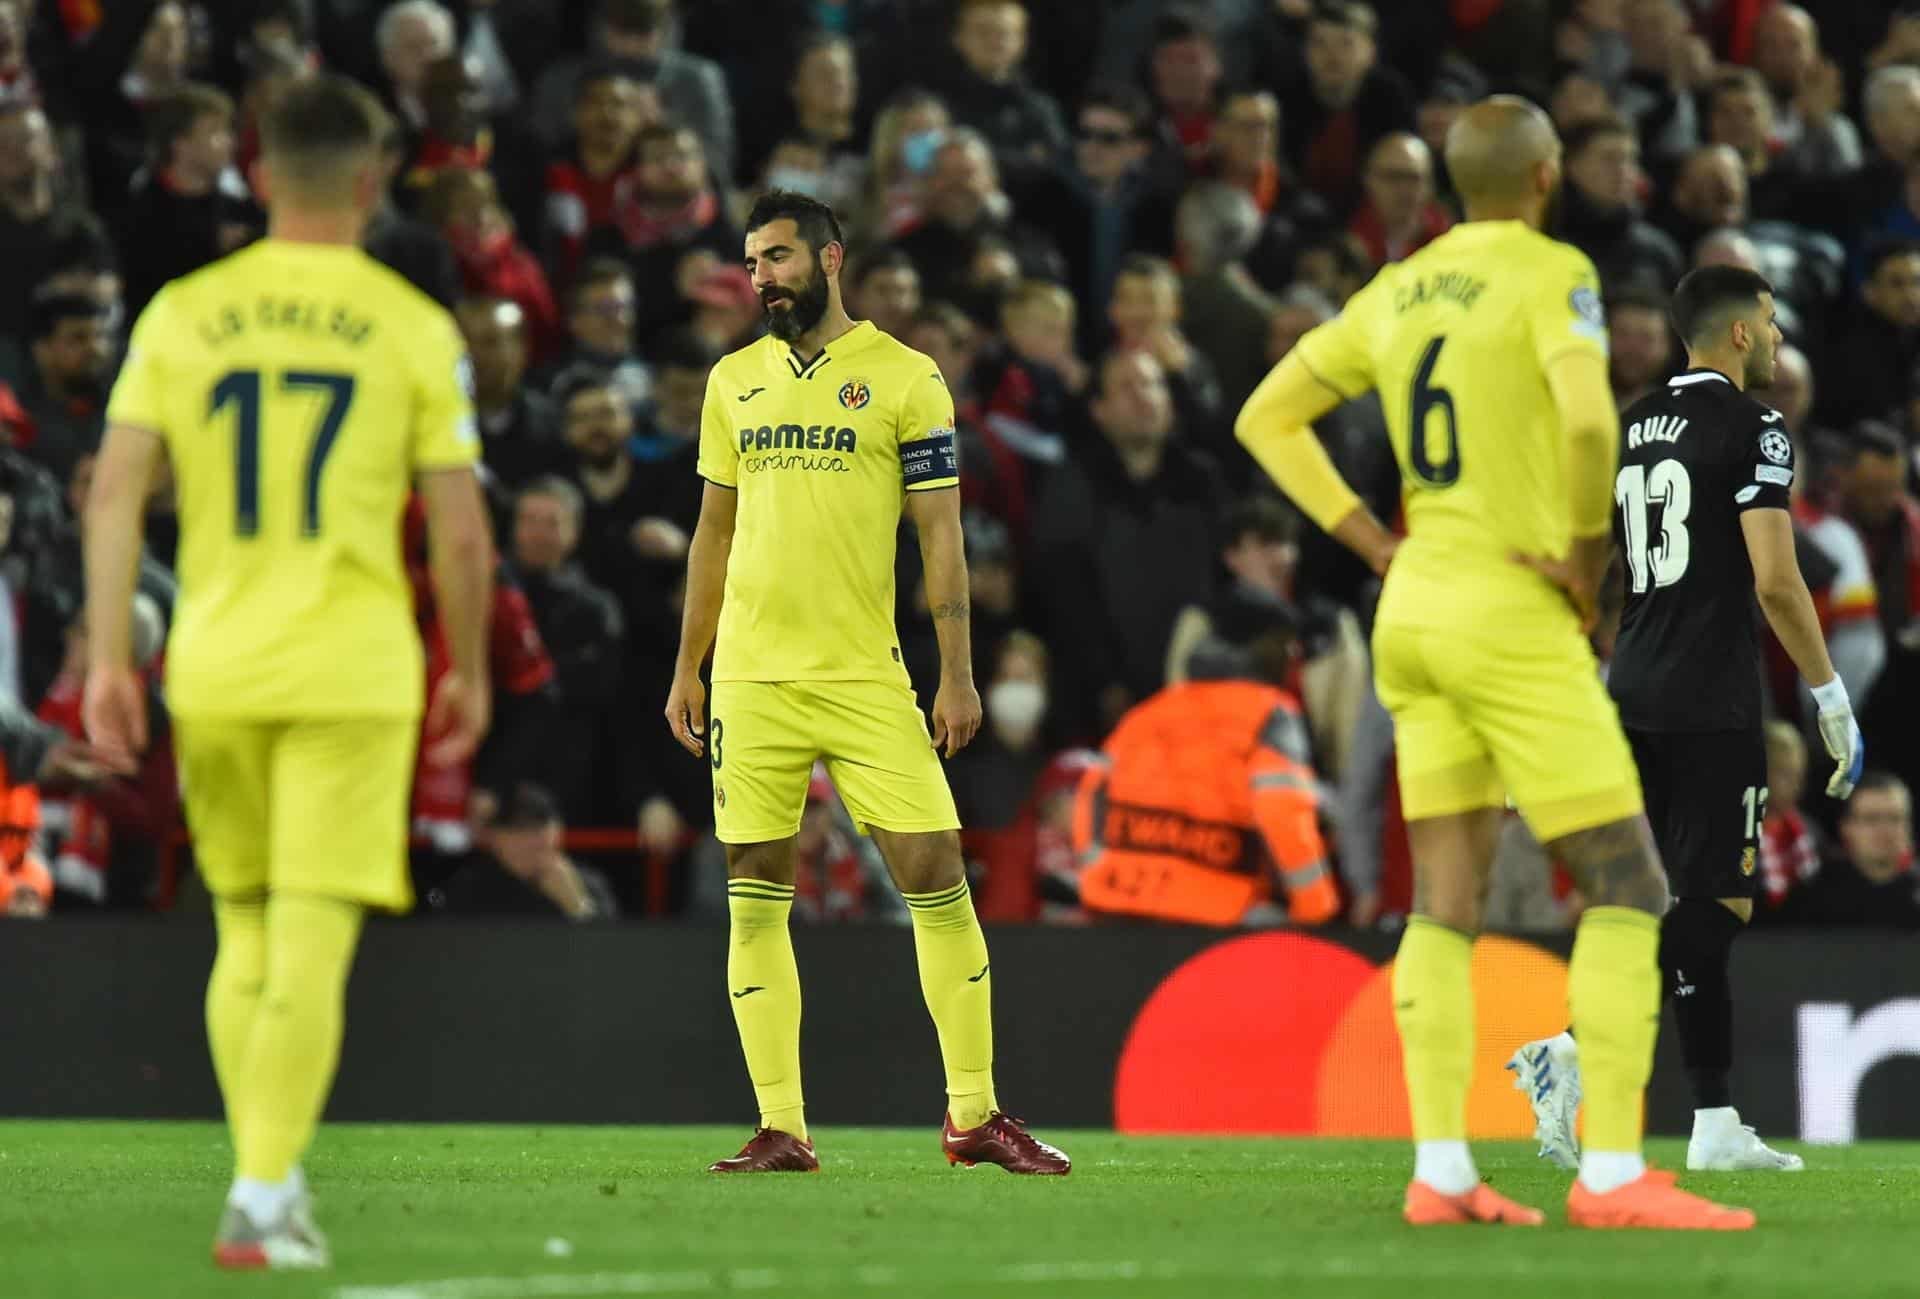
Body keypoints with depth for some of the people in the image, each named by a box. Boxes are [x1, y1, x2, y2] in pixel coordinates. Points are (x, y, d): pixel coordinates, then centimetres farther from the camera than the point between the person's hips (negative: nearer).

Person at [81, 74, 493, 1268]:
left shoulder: (181, 315, 4)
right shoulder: (414, 329, -1)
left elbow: (115, 493, -2)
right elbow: (462, 532, -1)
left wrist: (110, 656, 0)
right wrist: (470, 671, 11)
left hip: (213, 670, 3)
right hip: (352, 670, -3)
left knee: (244, 935, 17)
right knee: (311, 944, -5)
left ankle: (270, 1181, 20)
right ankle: (262, 1200, -13)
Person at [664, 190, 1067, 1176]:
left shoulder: (904, 379, 0)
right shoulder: (734, 381, 12)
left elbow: (940, 533, -1)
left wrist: (957, 673, -6)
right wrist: (686, 672, 15)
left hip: (865, 677, -3)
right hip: (750, 678, 3)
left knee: (935, 875, -6)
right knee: (754, 898, 1)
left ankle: (974, 1115, 2)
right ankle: (780, 1128, 6)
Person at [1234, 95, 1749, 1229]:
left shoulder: (1399, 293, 11)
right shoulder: (1552, 275, -12)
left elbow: (1268, 421, 15)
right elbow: (1590, 421, -30)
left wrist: (1379, 549, 11)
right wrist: (1587, 555, -14)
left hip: (1417, 614, 8)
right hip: (1514, 624, -8)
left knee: (1448, 899, 8)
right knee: (1628, 887, -4)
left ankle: (1441, 1171, 1)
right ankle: (1614, 1174, -12)